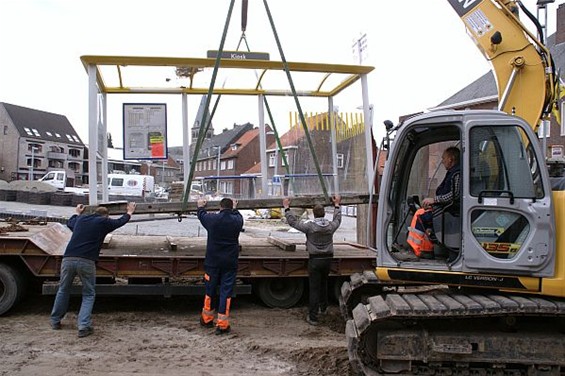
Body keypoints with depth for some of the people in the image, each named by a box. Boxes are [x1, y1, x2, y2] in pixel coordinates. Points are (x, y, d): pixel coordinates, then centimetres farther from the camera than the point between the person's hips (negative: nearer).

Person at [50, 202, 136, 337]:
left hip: (68, 259, 4)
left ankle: (55, 321, 32)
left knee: (63, 290, 23)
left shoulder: (81, 218, 20)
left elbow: (69, 223, 43)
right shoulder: (104, 222, 9)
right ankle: (84, 327, 0)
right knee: (88, 294, 10)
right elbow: (120, 221, 27)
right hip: (86, 262, -4)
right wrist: (129, 212, 46)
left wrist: (77, 213, 62)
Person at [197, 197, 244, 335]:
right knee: (226, 292, 2)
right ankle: (222, 324, 2)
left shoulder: (213, 219, -8)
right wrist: (234, 209, 44)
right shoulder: (237, 221, -4)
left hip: (213, 262, 0)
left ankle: (207, 319, 30)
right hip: (230, 263, 0)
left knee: (210, 290, 14)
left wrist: (200, 207, 38)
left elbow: (202, 215, 15)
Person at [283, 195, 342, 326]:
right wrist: (337, 205, 37)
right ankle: (323, 307, 43)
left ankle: (313, 317, 2)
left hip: (315, 260, -4)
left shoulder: (310, 226, -13)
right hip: (328, 259, 4)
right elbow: (337, 219, 23)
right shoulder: (331, 226, -1)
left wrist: (286, 208, 9)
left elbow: (293, 222, -3)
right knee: (324, 283, 25)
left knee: (314, 288, -1)